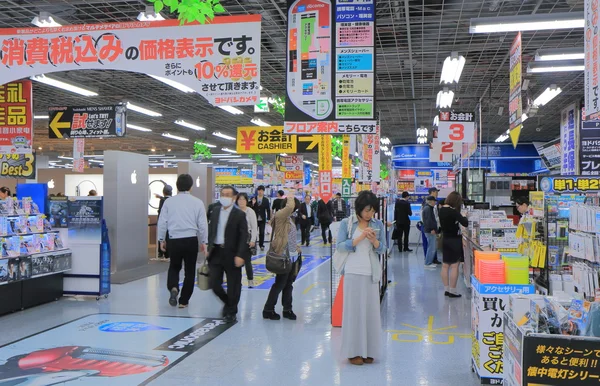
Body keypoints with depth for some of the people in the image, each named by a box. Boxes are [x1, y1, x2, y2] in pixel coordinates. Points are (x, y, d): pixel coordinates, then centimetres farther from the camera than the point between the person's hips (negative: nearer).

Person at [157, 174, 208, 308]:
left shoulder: (169, 201, 0)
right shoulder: (197, 202, -2)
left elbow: (162, 222, 1)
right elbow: (202, 224, 0)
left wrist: (162, 239, 13)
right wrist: (203, 242, 11)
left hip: (173, 240, 1)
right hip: (191, 240, -1)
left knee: (174, 267, 21)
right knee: (189, 271, 12)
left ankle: (173, 288, -6)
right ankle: (184, 301, 16)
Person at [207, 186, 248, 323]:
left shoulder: (239, 214, -7)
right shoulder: (214, 211, 8)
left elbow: (244, 236, -11)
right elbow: (210, 230, 13)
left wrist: (240, 255, -19)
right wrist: (208, 247, 7)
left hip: (231, 254, -4)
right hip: (216, 252, 4)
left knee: (233, 285, 5)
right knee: (214, 284, 4)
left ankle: (231, 312, 22)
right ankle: (228, 302, 31)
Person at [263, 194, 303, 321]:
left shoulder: (290, 218, 15)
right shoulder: (279, 216, -12)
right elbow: (290, 207, -31)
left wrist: (297, 248, 16)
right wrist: (290, 197, -12)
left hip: (293, 256, 8)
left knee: (289, 284, 13)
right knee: (279, 284, -1)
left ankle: (287, 309, 22)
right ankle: (268, 310, 10)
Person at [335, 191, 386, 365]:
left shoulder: (378, 224, 6)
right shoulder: (346, 223, -1)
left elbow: (382, 249, 7)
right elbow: (340, 246, -7)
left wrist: (374, 241, -14)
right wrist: (360, 238, -18)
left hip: (371, 273, 3)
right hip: (353, 271, -2)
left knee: (371, 310, 5)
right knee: (354, 309, 1)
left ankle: (368, 351, 16)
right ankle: (353, 351, 10)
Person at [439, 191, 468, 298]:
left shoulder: (441, 210, 3)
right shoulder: (453, 211, -20)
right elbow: (465, 223, -22)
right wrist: (464, 216, -2)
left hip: (445, 240, 8)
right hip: (454, 240, -8)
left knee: (445, 265, 11)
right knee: (454, 266, -2)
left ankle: (446, 289, 17)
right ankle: (452, 291, 2)